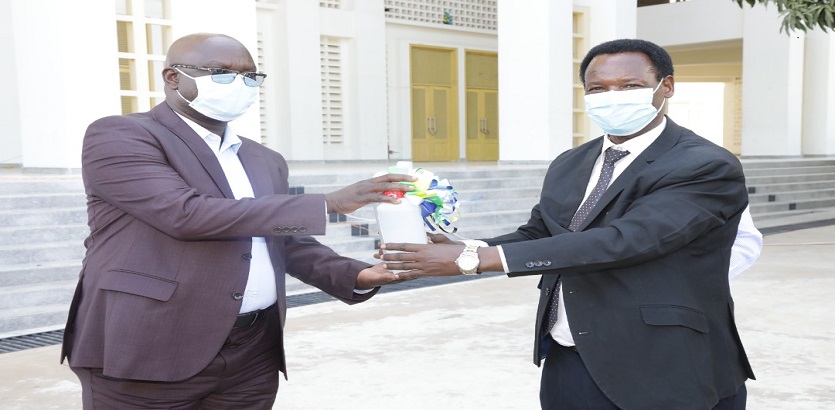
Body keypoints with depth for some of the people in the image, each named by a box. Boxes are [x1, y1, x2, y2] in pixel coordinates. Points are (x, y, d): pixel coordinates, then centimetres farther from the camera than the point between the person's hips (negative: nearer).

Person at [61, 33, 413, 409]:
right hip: (148, 353, -5)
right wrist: (329, 204, -19)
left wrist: (355, 276, -3)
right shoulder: (118, 136, -6)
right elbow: (187, 214, -19)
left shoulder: (264, 161, 15)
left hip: (252, 357, 6)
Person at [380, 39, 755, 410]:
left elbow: (622, 241, -25)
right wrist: (463, 249, -11)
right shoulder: (570, 165, 9)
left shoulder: (707, 168, -15)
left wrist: (477, 259, -26)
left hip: (665, 375, -6)